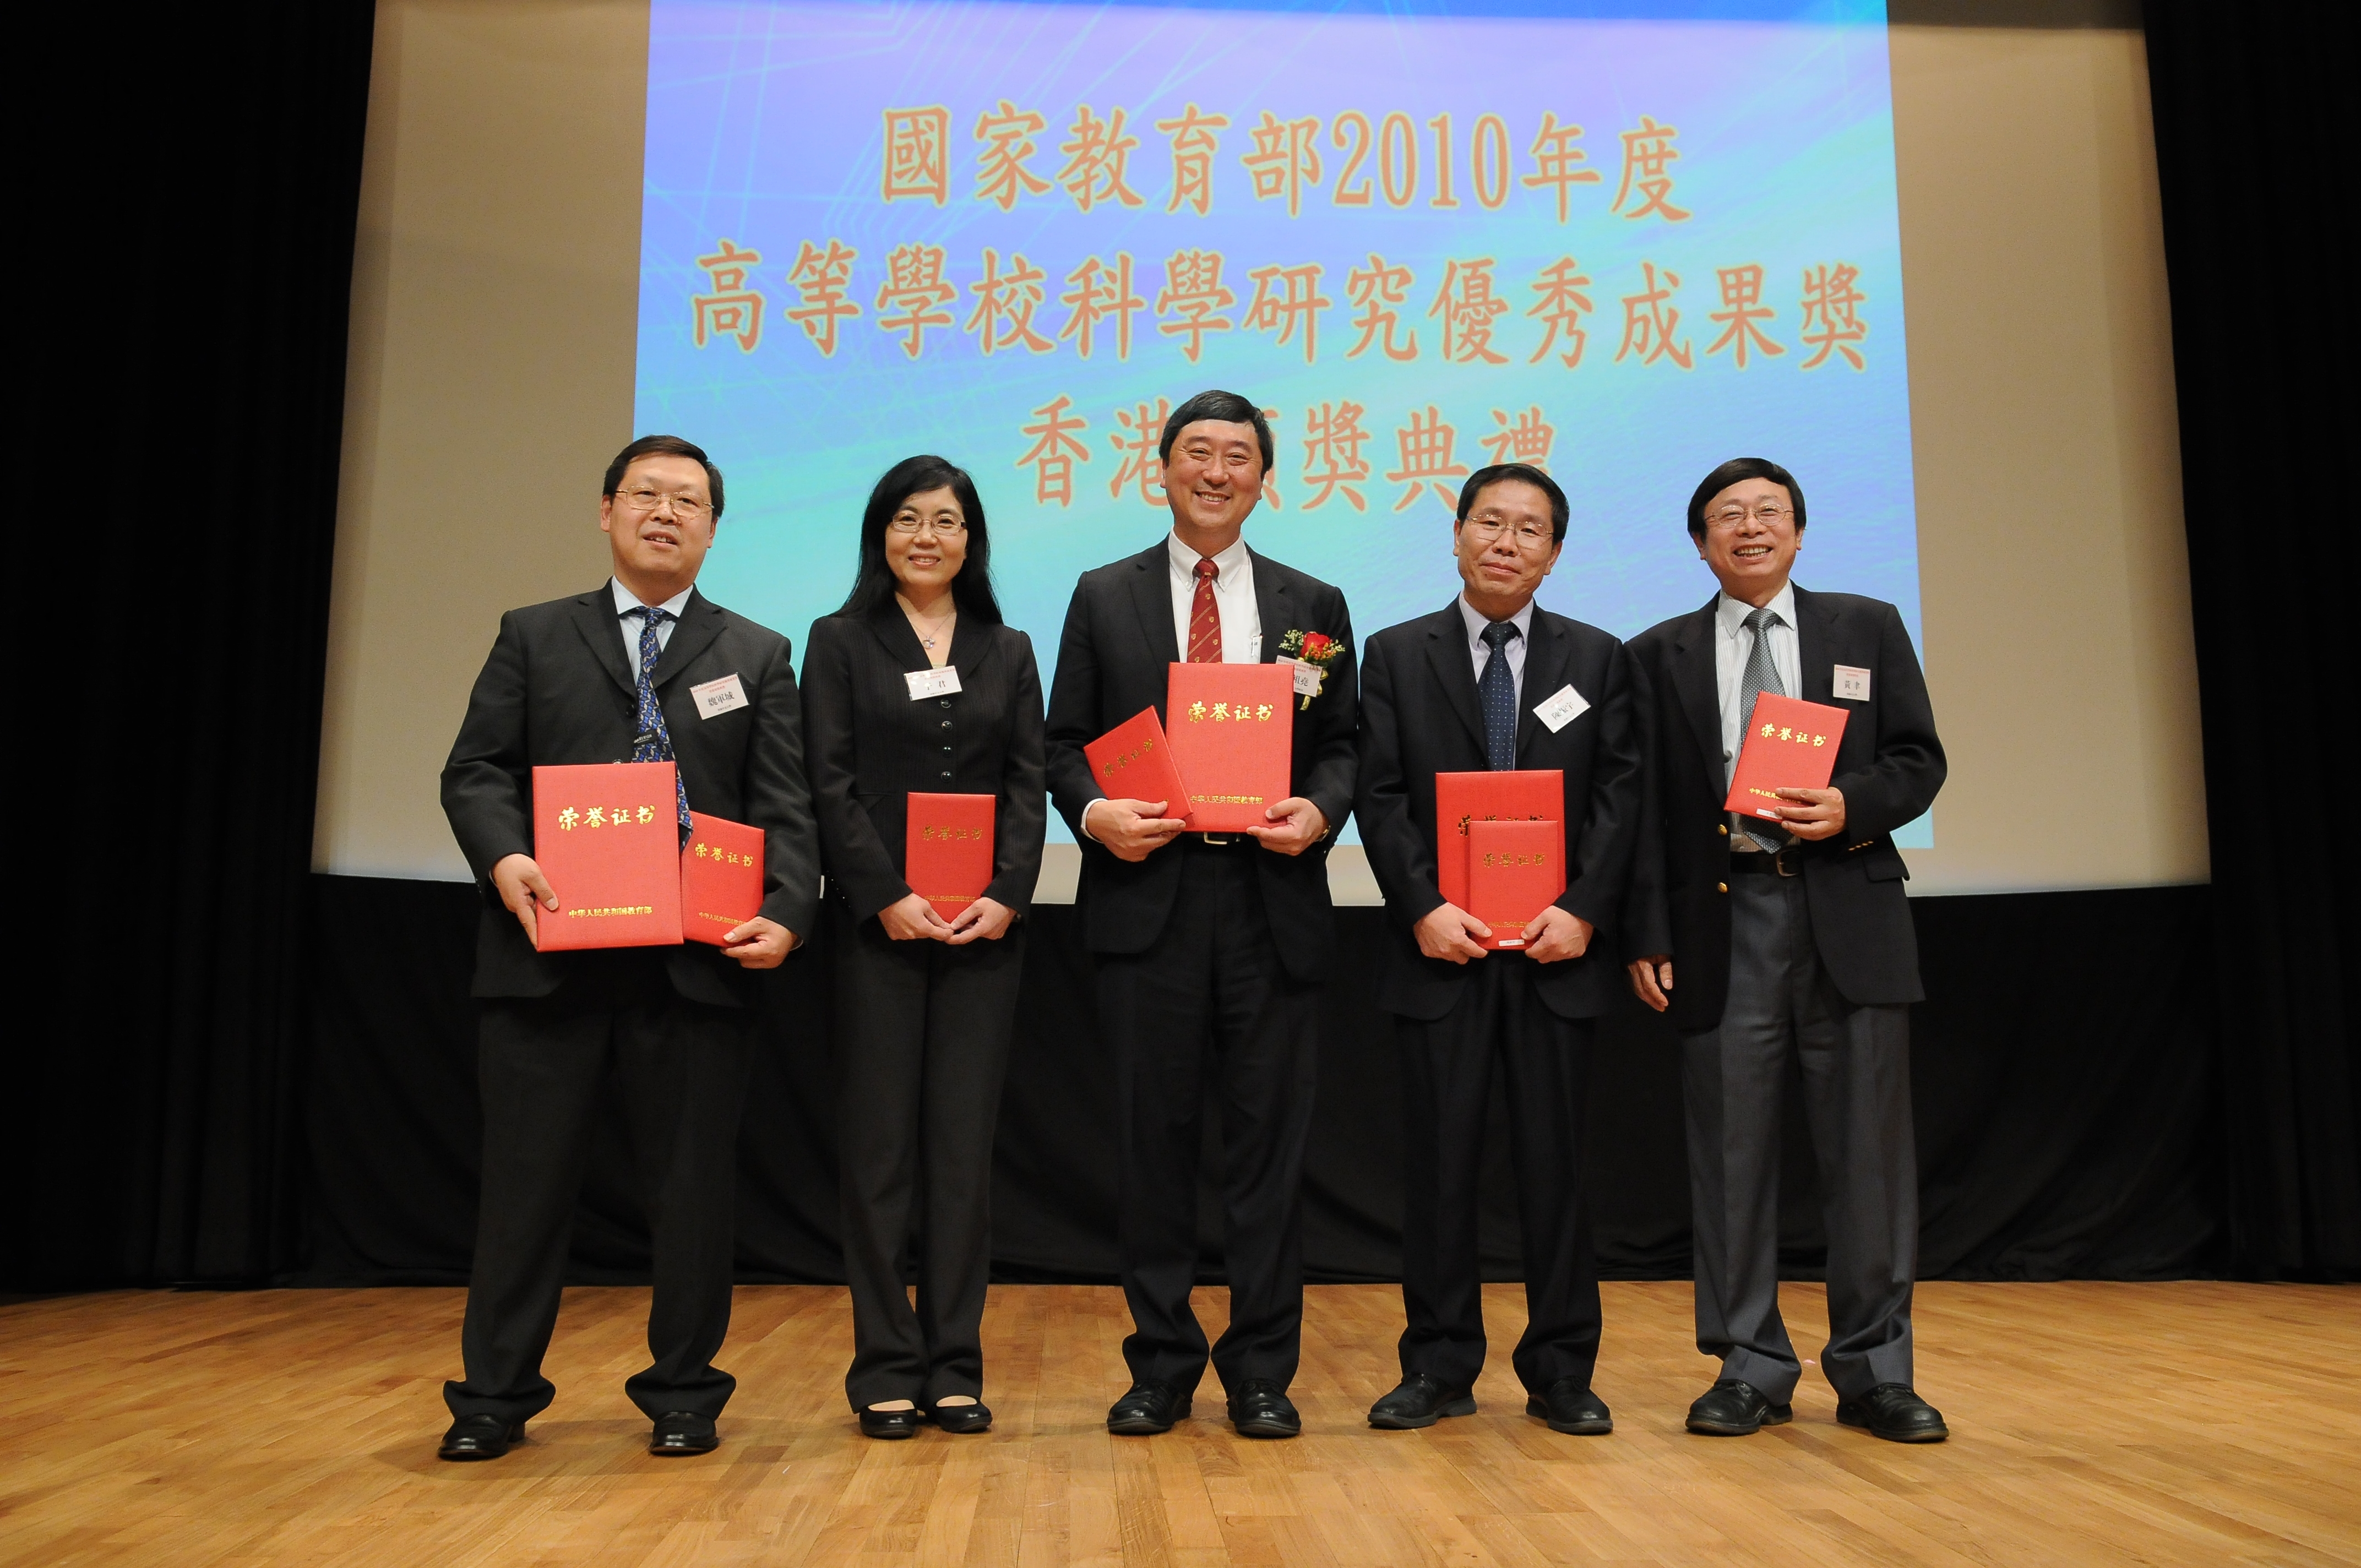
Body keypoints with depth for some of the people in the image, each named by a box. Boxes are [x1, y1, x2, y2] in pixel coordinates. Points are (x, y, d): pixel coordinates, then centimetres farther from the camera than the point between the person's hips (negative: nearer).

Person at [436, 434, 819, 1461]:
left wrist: (785, 913, -12)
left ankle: (684, 1394, 20)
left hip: (699, 962, 0)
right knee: (526, 1176, 6)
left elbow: (785, 808, 5)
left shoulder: (757, 657, 14)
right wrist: (504, 858, -15)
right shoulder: (533, 639, 14)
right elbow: (477, 770, 6)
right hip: (550, 952, 0)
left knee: (691, 1185, 6)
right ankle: (495, 1395, 20)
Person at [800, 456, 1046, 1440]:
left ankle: (955, 1367, 12)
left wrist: (1007, 896, -9)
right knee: (880, 1144, 1)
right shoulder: (840, 642, 6)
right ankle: (887, 1368, 9)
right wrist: (888, 898, -13)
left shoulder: (1008, 653, 13)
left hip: (984, 924, 2)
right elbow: (831, 783, -3)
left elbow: (1027, 786, 6)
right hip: (876, 924, -2)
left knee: (965, 1145, 4)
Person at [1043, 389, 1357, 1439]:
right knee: (1154, 1137, 5)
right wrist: (1093, 810, -11)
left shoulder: (1313, 606, 13)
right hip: (1148, 892, 0)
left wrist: (1319, 811, -11)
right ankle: (1161, 1366, 18)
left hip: (1272, 896, 1)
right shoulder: (1104, 597, 11)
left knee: (1268, 1139, 4)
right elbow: (1065, 742, 8)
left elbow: (1341, 746, 10)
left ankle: (1262, 1372, 16)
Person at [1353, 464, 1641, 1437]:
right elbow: (1380, 797, 1)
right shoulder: (1396, 656, 8)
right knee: (1439, 1160, 3)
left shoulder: (1599, 659, 11)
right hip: (1442, 947, 0)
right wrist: (1423, 907, -12)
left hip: (1558, 949, 1)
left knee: (1554, 1160, 5)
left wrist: (1583, 911, -10)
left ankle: (1561, 1373, 16)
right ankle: (1440, 1368, 14)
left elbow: (1620, 797, 3)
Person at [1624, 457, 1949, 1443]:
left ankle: (1873, 1372, 14)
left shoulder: (1868, 628, 13)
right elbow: (1645, 807, 6)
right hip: (1722, 915, 0)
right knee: (1730, 1146, 2)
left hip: (1848, 908, 0)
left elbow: (1919, 760, 9)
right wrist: (1646, 936, -1)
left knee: (1867, 1141, 2)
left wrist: (1853, 807, -12)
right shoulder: (1660, 655, 11)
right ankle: (1751, 1369, 13)